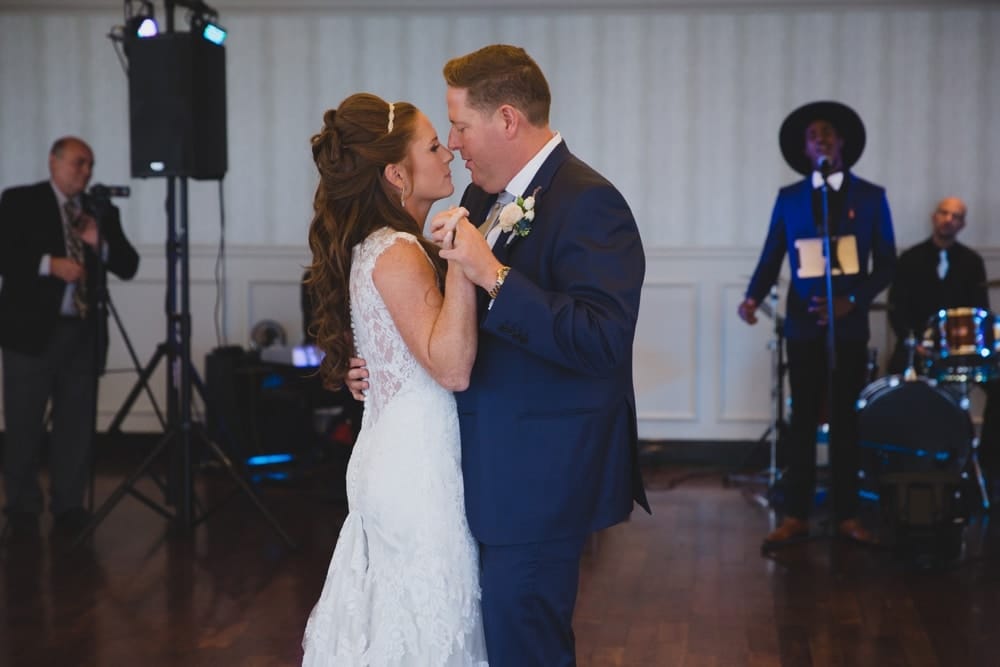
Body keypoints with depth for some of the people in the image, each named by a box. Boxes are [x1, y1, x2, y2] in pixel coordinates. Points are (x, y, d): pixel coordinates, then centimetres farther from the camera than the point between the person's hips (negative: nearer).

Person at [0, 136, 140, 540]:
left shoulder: (102, 212, 13)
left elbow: (128, 266, 8)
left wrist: (99, 244, -9)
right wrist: (49, 264, -19)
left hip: (84, 332, 4)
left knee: (77, 423, 5)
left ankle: (69, 506, 12)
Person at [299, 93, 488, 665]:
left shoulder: (380, 246, 11)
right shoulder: (397, 253, -18)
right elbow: (452, 367, -26)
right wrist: (461, 264, -31)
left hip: (396, 459, 10)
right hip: (418, 468, -10)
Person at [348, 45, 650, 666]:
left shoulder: (588, 203, -17)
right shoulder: (483, 198, 10)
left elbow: (603, 341, -29)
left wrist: (494, 275, -31)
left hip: (538, 482, -9)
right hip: (490, 470, 9)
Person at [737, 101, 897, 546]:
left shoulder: (871, 197, 4)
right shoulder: (788, 198, 6)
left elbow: (886, 263, 2)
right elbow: (771, 258, 3)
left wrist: (853, 300, -13)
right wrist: (753, 297, -16)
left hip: (850, 322, 0)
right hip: (803, 322, 0)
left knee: (846, 418, 4)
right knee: (803, 418, 2)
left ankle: (847, 515, 9)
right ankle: (795, 516, 3)